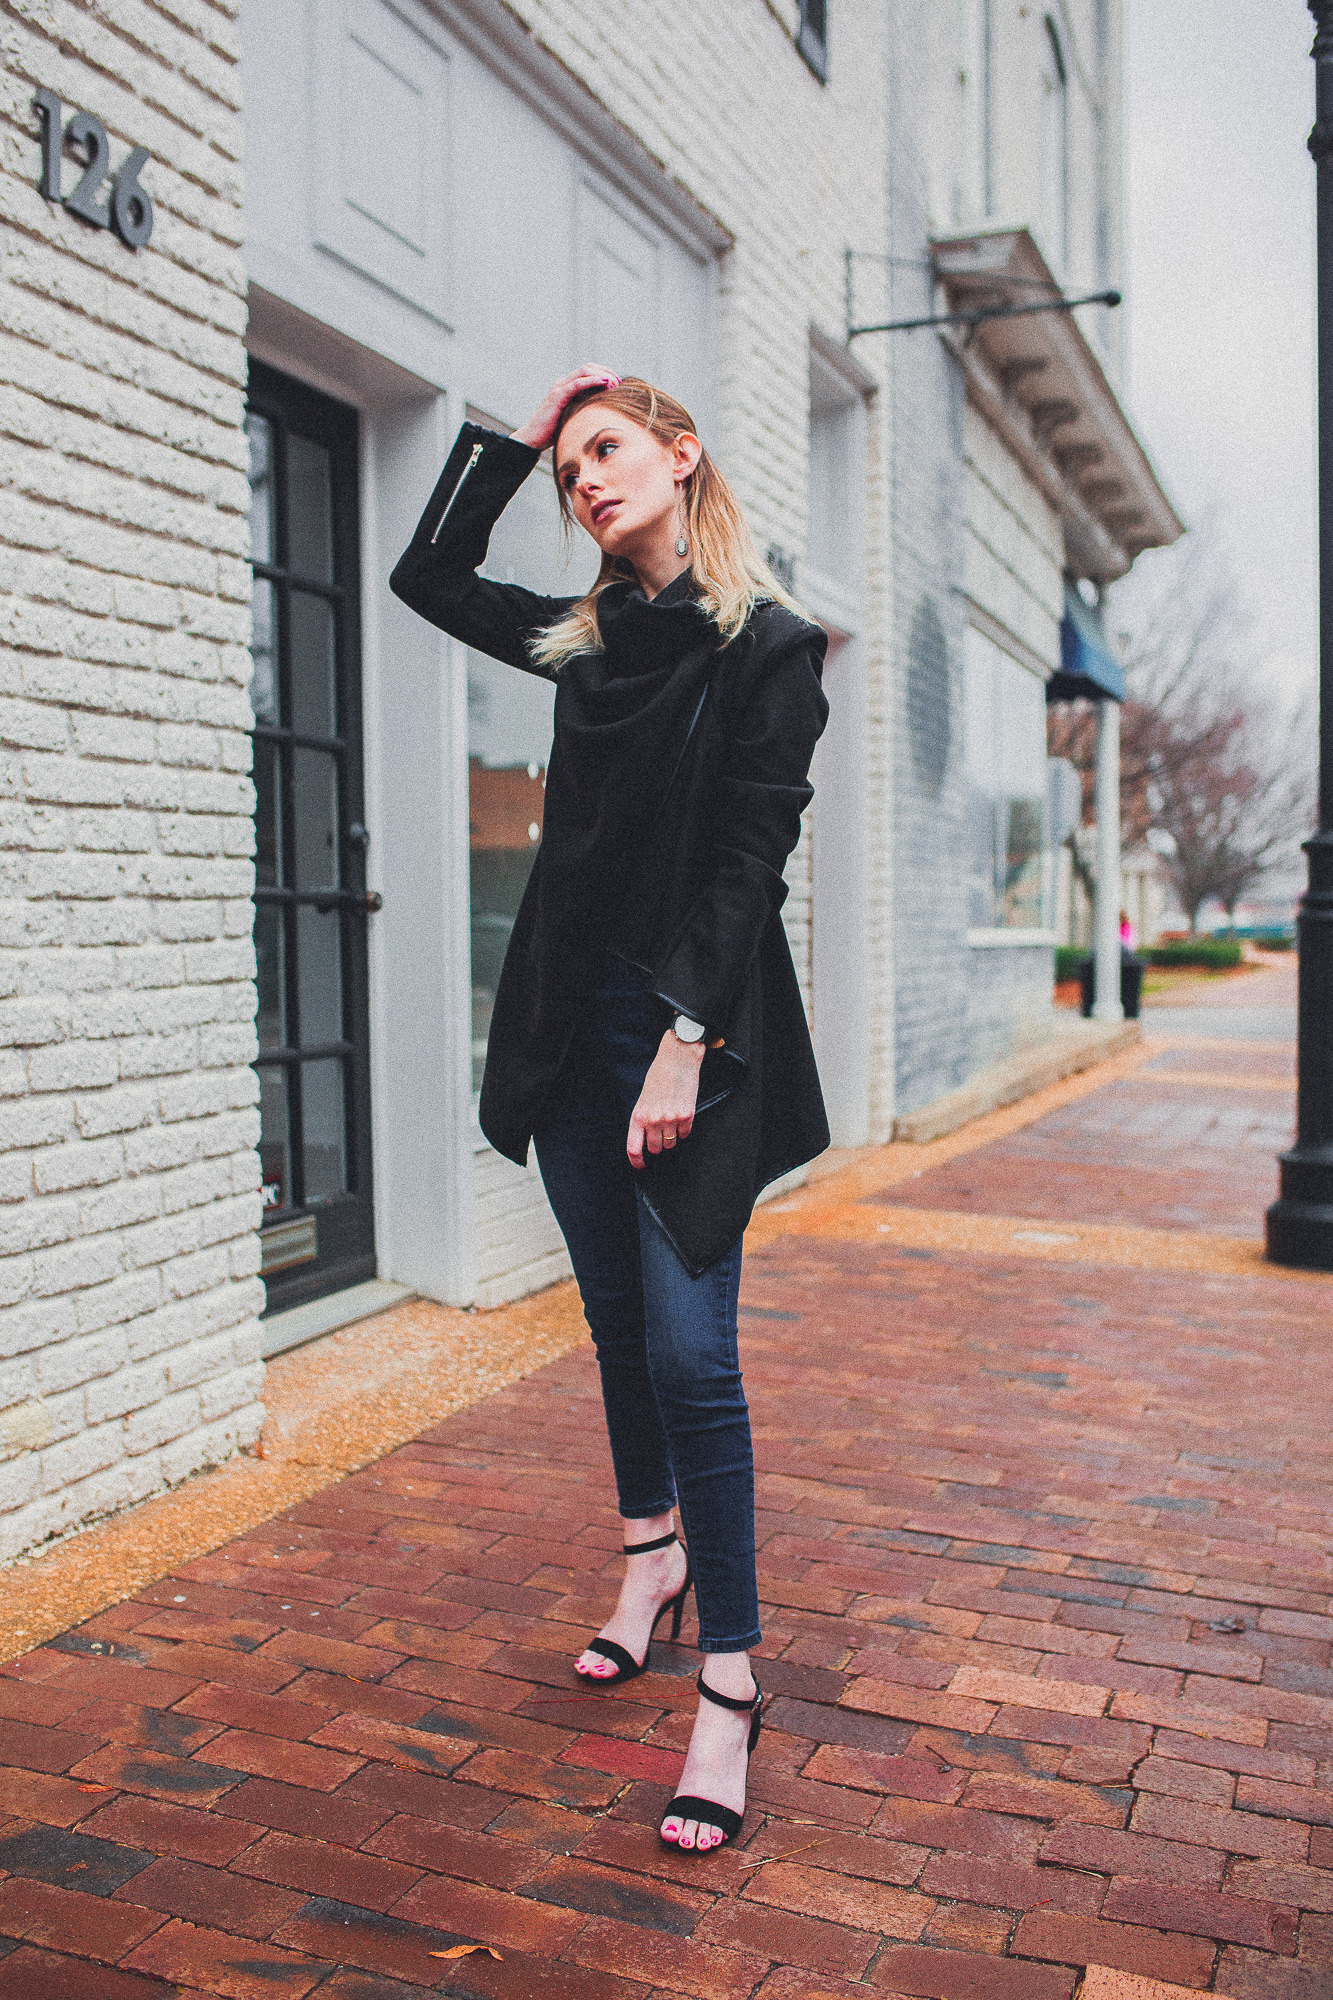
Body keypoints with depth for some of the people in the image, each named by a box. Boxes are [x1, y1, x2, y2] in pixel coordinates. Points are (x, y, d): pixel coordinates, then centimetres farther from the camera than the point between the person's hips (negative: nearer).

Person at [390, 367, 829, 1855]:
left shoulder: (769, 647, -5)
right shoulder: (591, 639, 13)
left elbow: (750, 855, -13)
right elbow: (427, 575, 23)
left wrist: (687, 1040, -20)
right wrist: (513, 440, 15)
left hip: (689, 1027, -6)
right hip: (572, 1020, 6)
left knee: (689, 1352, -8)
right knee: (615, 1320, 16)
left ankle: (729, 1679, 2)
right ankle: (652, 1557, 35)